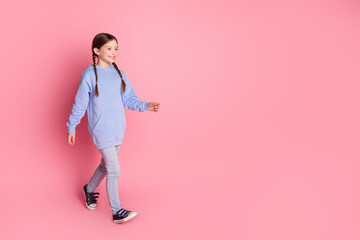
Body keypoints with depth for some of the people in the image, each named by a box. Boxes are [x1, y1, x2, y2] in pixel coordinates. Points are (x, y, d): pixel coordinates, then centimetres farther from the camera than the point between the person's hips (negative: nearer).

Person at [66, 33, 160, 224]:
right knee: (114, 170, -7)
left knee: (106, 165, 20)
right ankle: (117, 211, 4)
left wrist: (146, 106, -11)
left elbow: (129, 100, 6)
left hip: (118, 129, 6)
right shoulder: (90, 75, -10)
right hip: (101, 130, -6)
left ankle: (89, 189, 45)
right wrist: (71, 127, 2)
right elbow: (79, 104, -3)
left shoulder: (119, 74, 6)